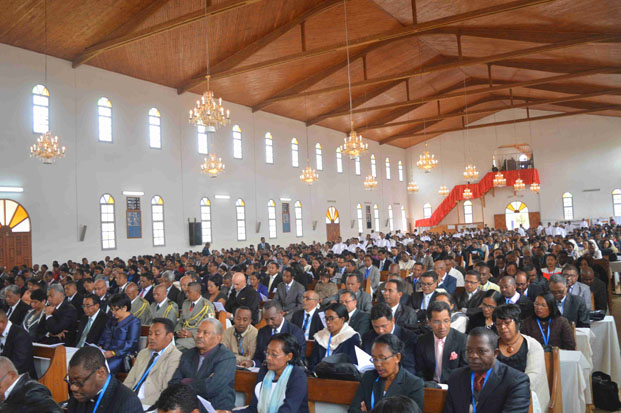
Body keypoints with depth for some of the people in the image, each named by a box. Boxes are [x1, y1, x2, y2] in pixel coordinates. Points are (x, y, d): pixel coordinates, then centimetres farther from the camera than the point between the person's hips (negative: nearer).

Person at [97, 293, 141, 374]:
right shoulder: (112, 320, 22)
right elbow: (105, 336, 21)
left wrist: (113, 353, -20)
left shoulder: (133, 322, -5)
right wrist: (99, 346, 1)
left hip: (122, 356, -7)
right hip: (106, 353, 7)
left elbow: (131, 343, -13)